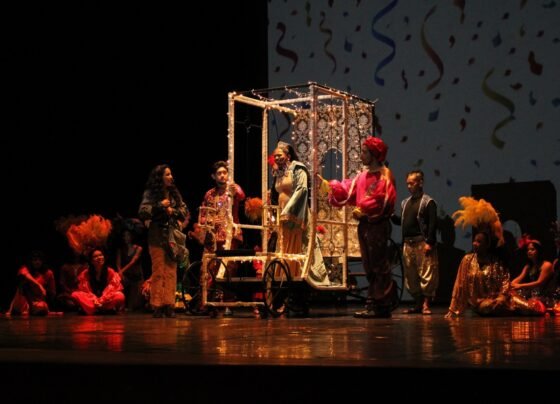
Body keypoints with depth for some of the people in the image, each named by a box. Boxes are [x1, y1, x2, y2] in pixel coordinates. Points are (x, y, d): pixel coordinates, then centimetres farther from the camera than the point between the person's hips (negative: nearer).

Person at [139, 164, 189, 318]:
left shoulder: (174, 193, 13)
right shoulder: (150, 193, 0)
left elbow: (185, 211, 11)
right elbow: (142, 212, -10)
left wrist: (173, 211, -6)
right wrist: (160, 206, -15)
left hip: (173, 236, 4)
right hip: (157, 237, -4)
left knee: (171, 272, 1)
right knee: (158, 272, -4)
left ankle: (169, 305, 5)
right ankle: (157, 306, 0)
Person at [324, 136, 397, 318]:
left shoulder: (384, 175, -7)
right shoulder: (363, 176, 17)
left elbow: (382, 200, -19)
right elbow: (346, 191, 13)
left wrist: (362, 209, -18)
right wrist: (329, 185, 5)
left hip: (378, 226, -8)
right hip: (364, 225, 8)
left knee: (378, 266, -6)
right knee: (369, 268, 10)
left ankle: (381, 306, -2)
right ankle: (373, 304, 16)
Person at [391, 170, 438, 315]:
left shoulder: (428, 202, -3)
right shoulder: (405, 203, 18)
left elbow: (433, 224, -9)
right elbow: (401, 221, 21)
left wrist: (429, 242, -16)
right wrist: (392, 216, 2)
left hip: (422, 242, -7)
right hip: (408, 243, 7)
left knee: (426, 273, -8)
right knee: (410, 275, 9)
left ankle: (426, 304, -5)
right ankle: (418, 303, 17)